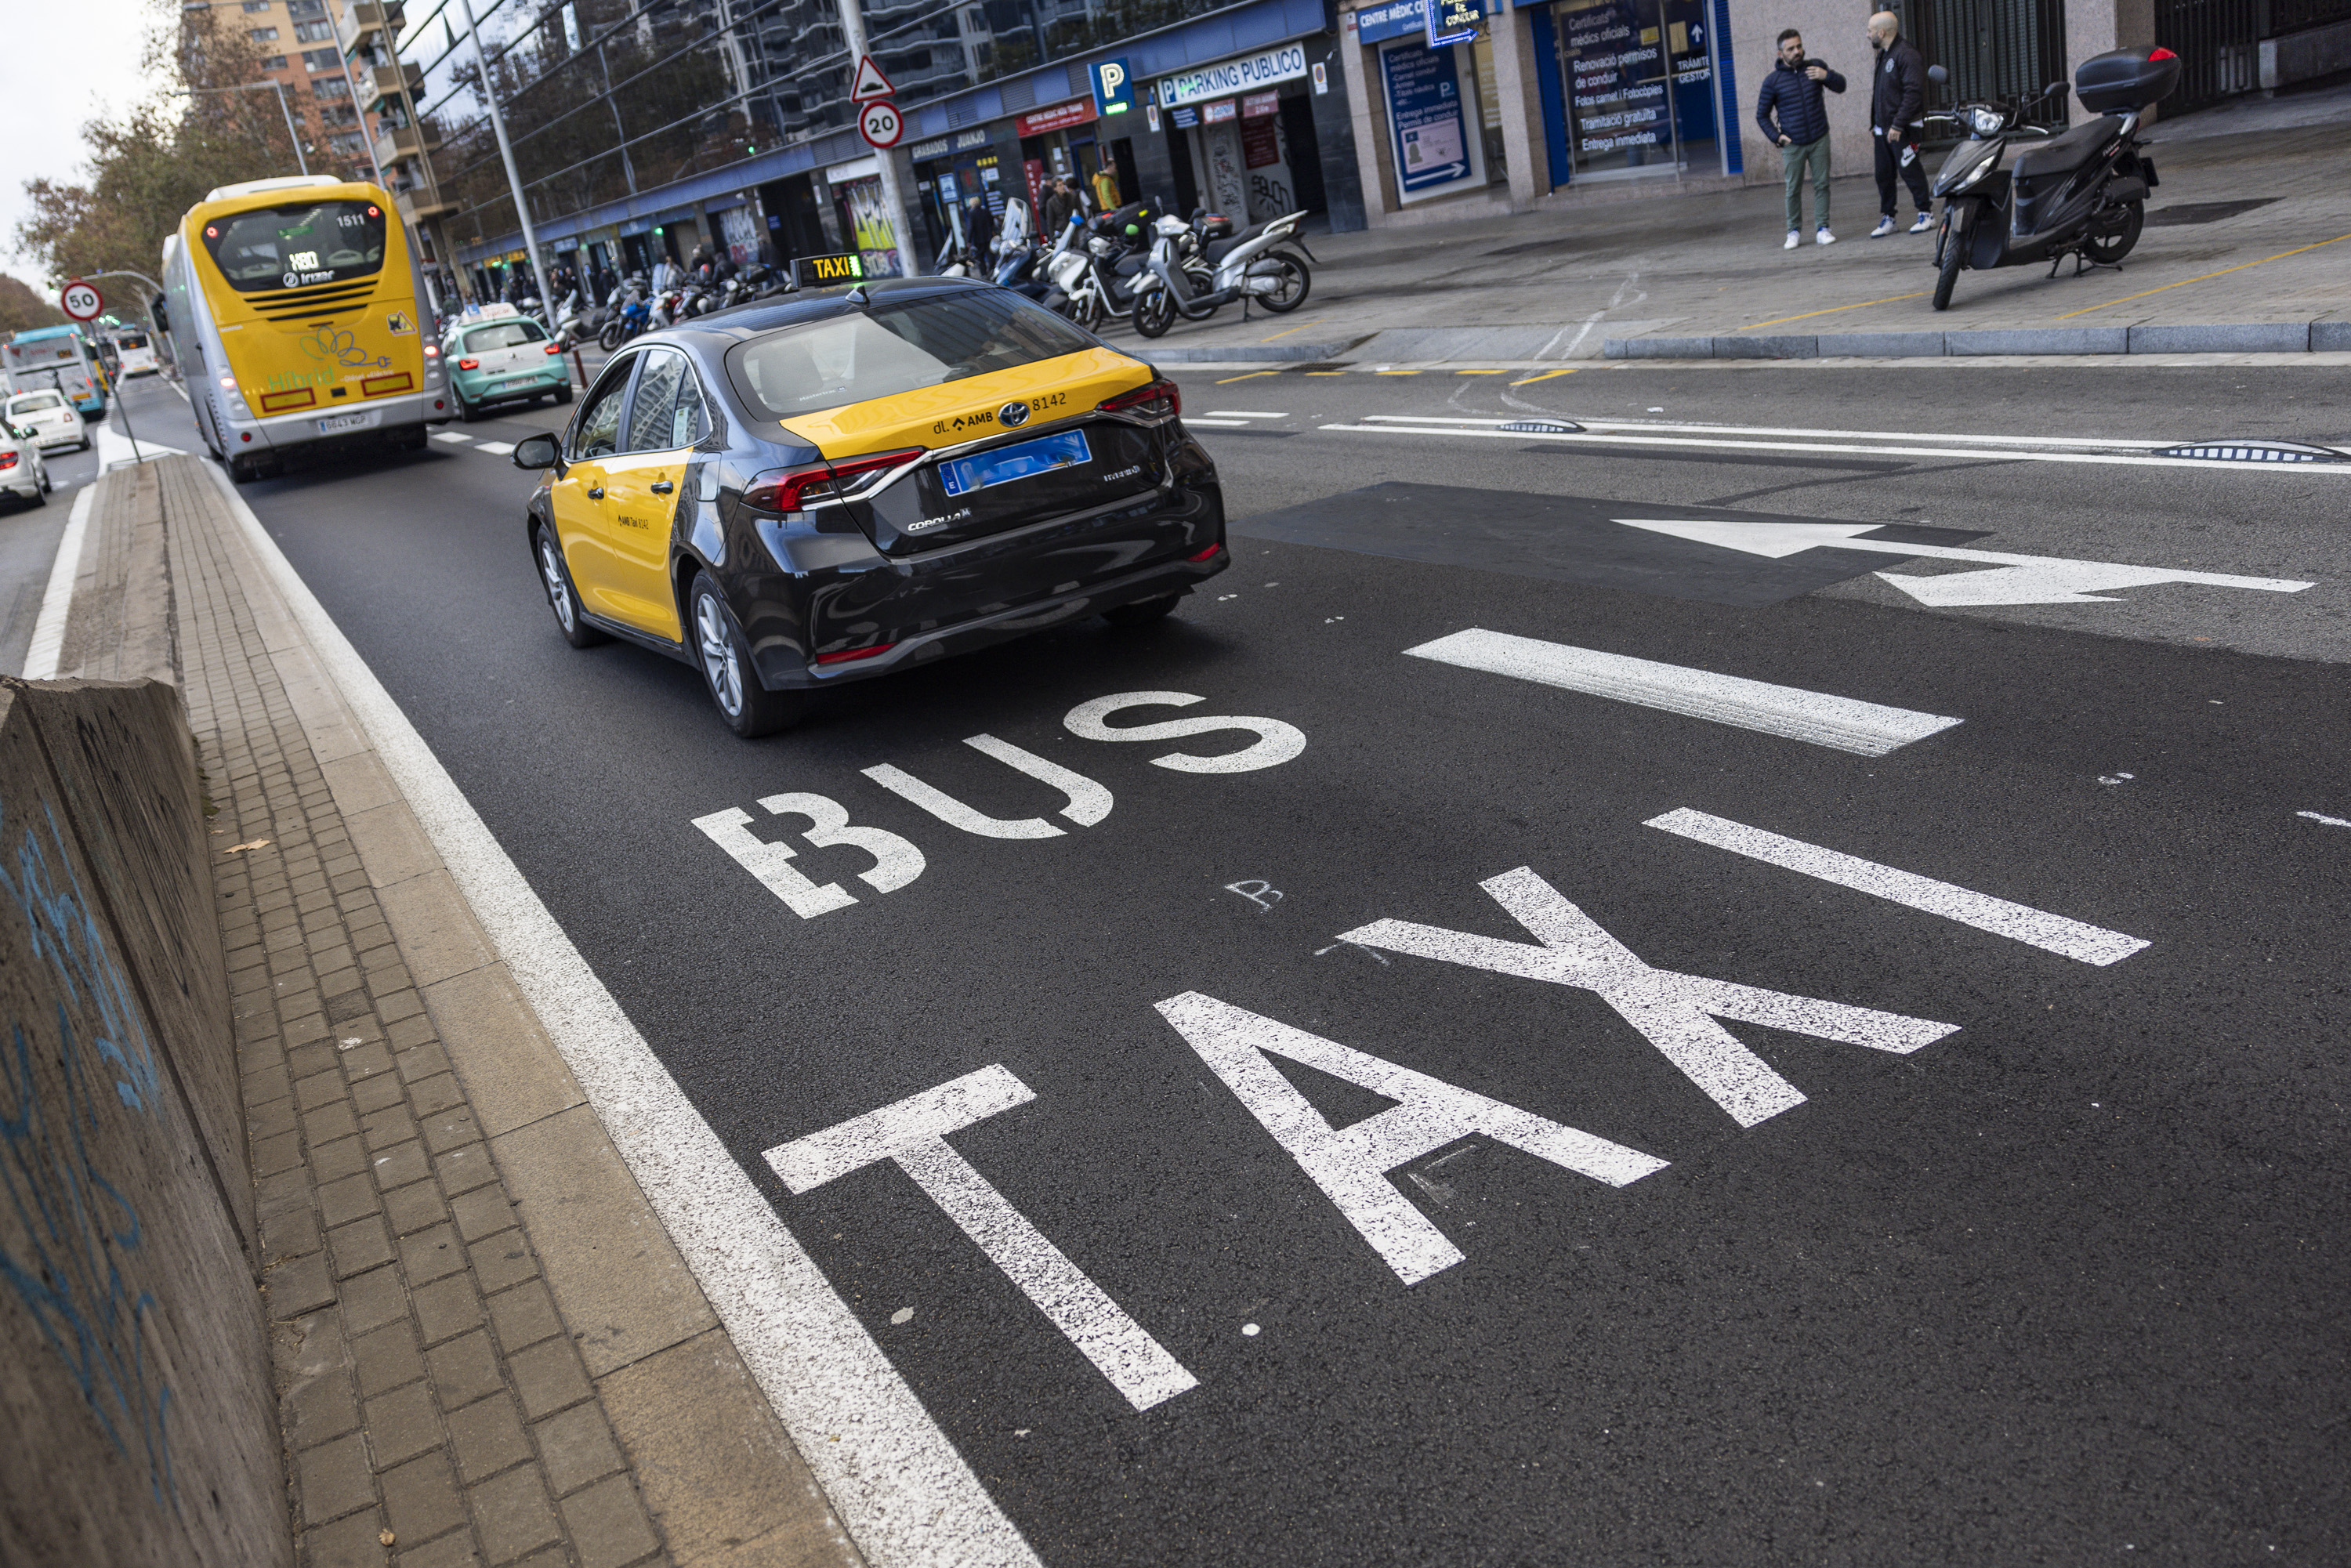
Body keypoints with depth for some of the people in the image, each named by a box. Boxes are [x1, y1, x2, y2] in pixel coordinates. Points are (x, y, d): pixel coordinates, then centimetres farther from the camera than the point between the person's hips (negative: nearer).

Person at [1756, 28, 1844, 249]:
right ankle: (1793, 232, 13)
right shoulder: (1773, 81, -2)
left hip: (1819, 140, 2)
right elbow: (1762, 116, 5)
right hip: (1793, 145, -2)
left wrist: (1826, 76, -11)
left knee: (1822, 185, 1)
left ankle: (1822, 230, 6)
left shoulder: (1815, 67, 4)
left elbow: (1841, 86, 9)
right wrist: (1777, 137, -7)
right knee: (1793, 190, 1)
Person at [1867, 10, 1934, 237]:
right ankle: (1887, 218, 14)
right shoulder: (1883, 55, 18)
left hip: (1903, 129, -9)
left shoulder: (1907, 54, -12)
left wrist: (1898, 124, -24)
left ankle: (1926, 214, 3)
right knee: (1883, 174, 8)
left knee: (1909, 171, -6)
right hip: (1883, 129, 9)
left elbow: (1913, 92, -19)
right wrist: (1874, 124, 19)